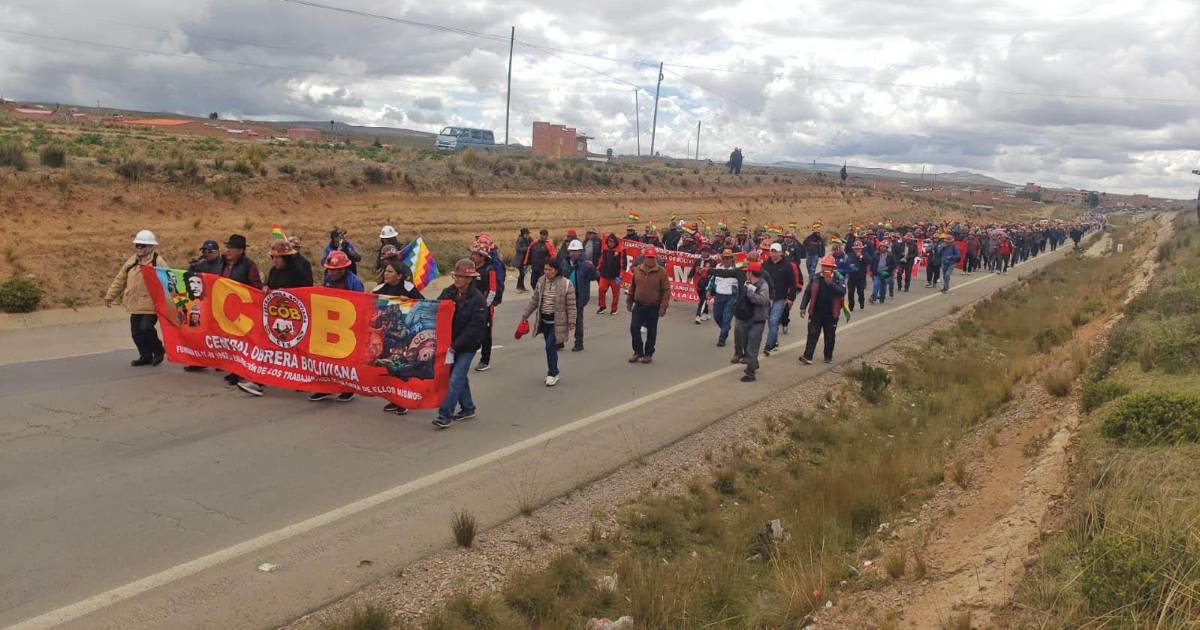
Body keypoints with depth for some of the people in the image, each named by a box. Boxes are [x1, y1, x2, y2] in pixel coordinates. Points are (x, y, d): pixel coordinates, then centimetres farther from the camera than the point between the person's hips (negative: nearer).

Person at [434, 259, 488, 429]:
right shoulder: (448, 293, 0)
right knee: (461, 376, 16)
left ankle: (445, 415, -7)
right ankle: (468, 408, 31)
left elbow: (474, 328, -19)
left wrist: (455, 346, -21)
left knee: (456, 379, -9)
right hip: (451, 343, 6)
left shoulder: (478, 300, -16)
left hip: (467, 346, -6)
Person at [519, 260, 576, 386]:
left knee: (550, 346, -11)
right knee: (550, 347, 12)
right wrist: (525, 315, 10)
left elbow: (571, 305, -10)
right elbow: (534, 300, 10)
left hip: (557, 321, -5)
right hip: (544, 320, 5)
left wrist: (572, 321, -14)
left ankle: (552, 374, 3)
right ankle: (553, 372, 26)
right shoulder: (541, 281, 3)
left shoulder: (566, 284, -12)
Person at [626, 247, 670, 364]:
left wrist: (663, 307, -14)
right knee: (634, 328, -1)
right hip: (638, 306, 3)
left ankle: (648, 354, 21)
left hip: (653, 308, -3)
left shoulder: (661, 272, -9)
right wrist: (629, 301, 12)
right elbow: (632, 287, 12)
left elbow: (666, 291, -9)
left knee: (651, 331, 8)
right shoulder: (637, 270, 2)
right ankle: (638, 351, 15)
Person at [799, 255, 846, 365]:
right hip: (816, 312, 0)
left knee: (830, 336, 11)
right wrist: (803, 307, 1)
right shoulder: (815, 278, 4)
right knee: (813, 334, -4)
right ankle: (807, 357, -7)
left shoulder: (838, 279, -1)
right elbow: (807, 292, 6)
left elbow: (842, 291, -16)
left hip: (831, 314, 0)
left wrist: (831, 283, -23)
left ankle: (828, 356, 26)